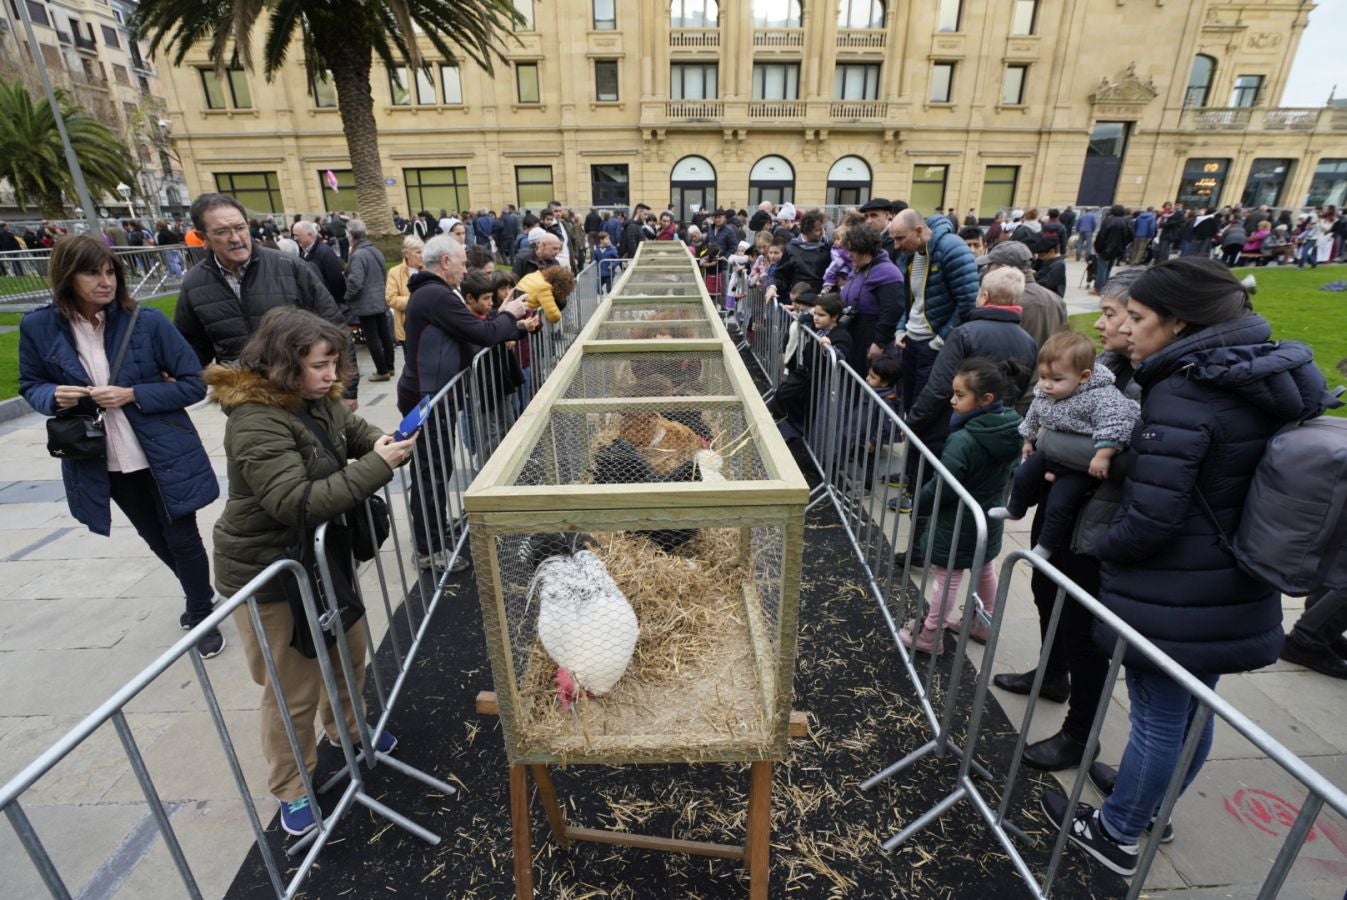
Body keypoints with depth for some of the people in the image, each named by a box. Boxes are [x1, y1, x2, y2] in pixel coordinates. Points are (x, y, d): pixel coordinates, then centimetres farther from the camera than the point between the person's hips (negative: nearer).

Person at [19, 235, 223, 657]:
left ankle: (202, 617, 29)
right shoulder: (39, 327, -5)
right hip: (102, 463, 3)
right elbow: (31, 386, 9)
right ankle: (200, 595, 45)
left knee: (182, 538, 7)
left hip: (164, 456, -3)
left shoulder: (147, 321, -12)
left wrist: (133, 395, -21)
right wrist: (54, 396, -14)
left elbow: (194, 383, -10)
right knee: (158, 540, 20)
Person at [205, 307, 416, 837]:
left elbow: (355, 429, 13)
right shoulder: (255, 423, -27)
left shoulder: (318, 401, -2)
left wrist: (382, 444, -10)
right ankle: (291, 790, 32)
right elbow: (297, 503, -34)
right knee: (293, 690, 7)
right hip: (266, 575, -8)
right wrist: (377, 466, -35)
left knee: (349, 650, 23)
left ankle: (345, 727, 51)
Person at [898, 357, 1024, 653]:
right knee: (986, 570, 25)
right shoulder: (1012, 431, -8)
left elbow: (940, 488, -25)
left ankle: (930, 635, 24)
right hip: (989, 520, 8)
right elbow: (1008, 474, 7)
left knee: (947, 578, 7)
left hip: (956, 525, -7)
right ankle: (984, 623, 46)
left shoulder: (963, 440, -32)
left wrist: (917, 506, -7)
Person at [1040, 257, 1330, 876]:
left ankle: (1116, 835, 29)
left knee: (1157, 719, 8)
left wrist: (1103, 548, -7)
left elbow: (1152, 518, -25)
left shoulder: (1182, 394, -22)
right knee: (1192, 711, 23)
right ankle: (1153, 807, 45)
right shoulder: (1267, 378, 5)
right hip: (1235, 590, 8)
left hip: (1173, 597, -8)